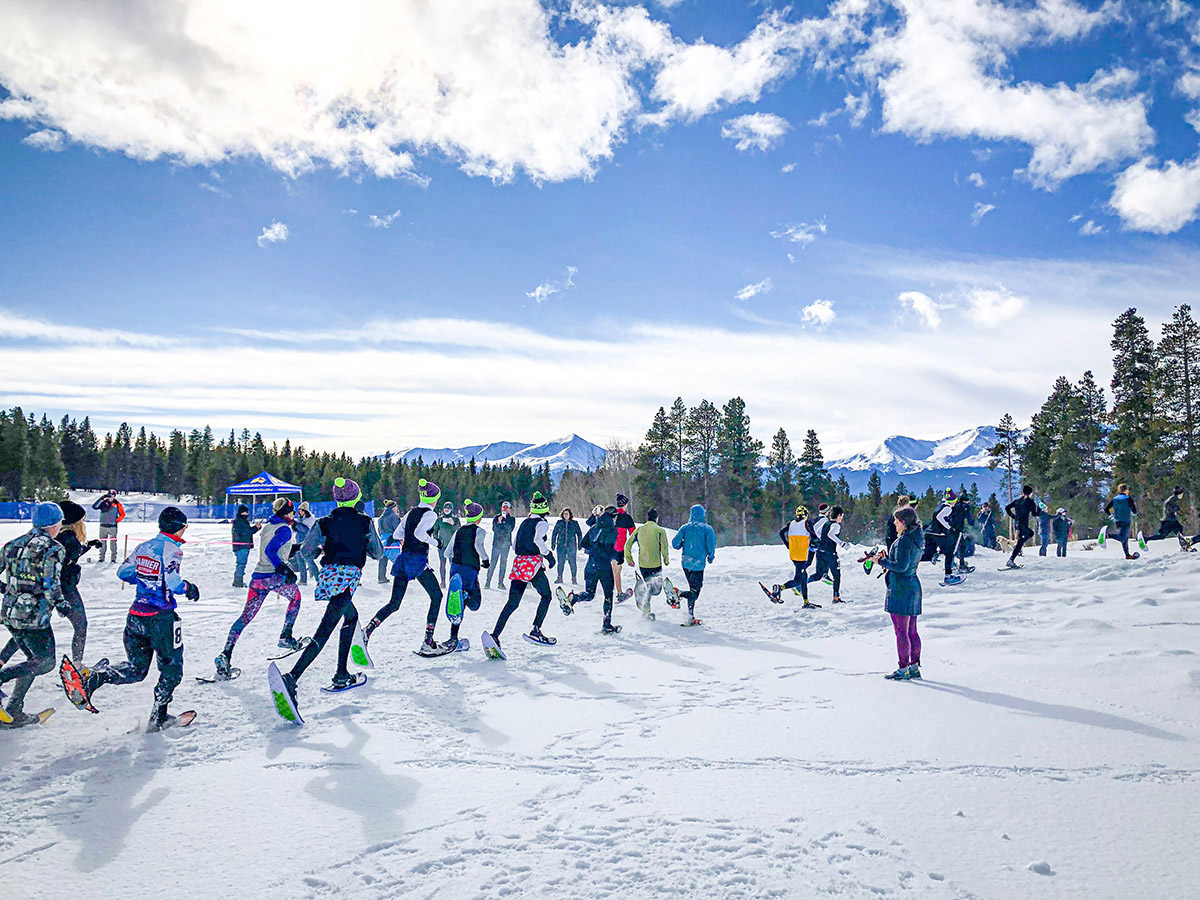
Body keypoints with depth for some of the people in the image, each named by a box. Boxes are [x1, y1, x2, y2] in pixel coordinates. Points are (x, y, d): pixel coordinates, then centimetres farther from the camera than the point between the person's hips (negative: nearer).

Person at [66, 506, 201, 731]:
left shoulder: (143, 546, 10)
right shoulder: (172, 549, -11)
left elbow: (123, 572, 16)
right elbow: (171, 580, -25)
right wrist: (187, 588, -6)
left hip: (136, 615, 7)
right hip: (160, 617, -7)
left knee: (136, 669, 16)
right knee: (172, 669, 10)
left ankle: (92, 678, -7)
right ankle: (158, 717, 12)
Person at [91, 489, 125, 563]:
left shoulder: (117, 504, 1)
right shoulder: (103, 503, 6)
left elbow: (122, 514, 7)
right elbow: (94, 506, -7)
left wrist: (116, 521, -5)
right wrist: (101, 498, -10)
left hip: (113, 526, -2)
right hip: (103, 526, 2)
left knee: (113, 543, -3)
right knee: (102, 543, 5)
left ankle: (113, 558, 2)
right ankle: (101, 558, 13)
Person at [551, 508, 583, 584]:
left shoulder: (574, 523, 4)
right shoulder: (559, 523, 6)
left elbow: (579, 534, 11)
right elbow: (554, 533, 13)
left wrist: (580, 544, 6)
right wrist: (552, 544, 10)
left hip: (571, 546, -1)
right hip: (561, 546, 1)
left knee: (572, 562, -2)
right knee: (560, 562, 2)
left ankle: (574, 578, 10)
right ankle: (560, 578, 13)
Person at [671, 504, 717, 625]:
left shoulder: (685, 527, 4)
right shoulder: (707, 528, -4)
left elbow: (675, 543, -2)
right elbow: (711, 544, -13)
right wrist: (710, 556, 5)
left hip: (685, 562, 4)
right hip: (698, 564, -4)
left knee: (694, 589, 18)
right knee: (694, 593, 0)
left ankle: (690, 617, 12)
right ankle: (677, 594, -24)